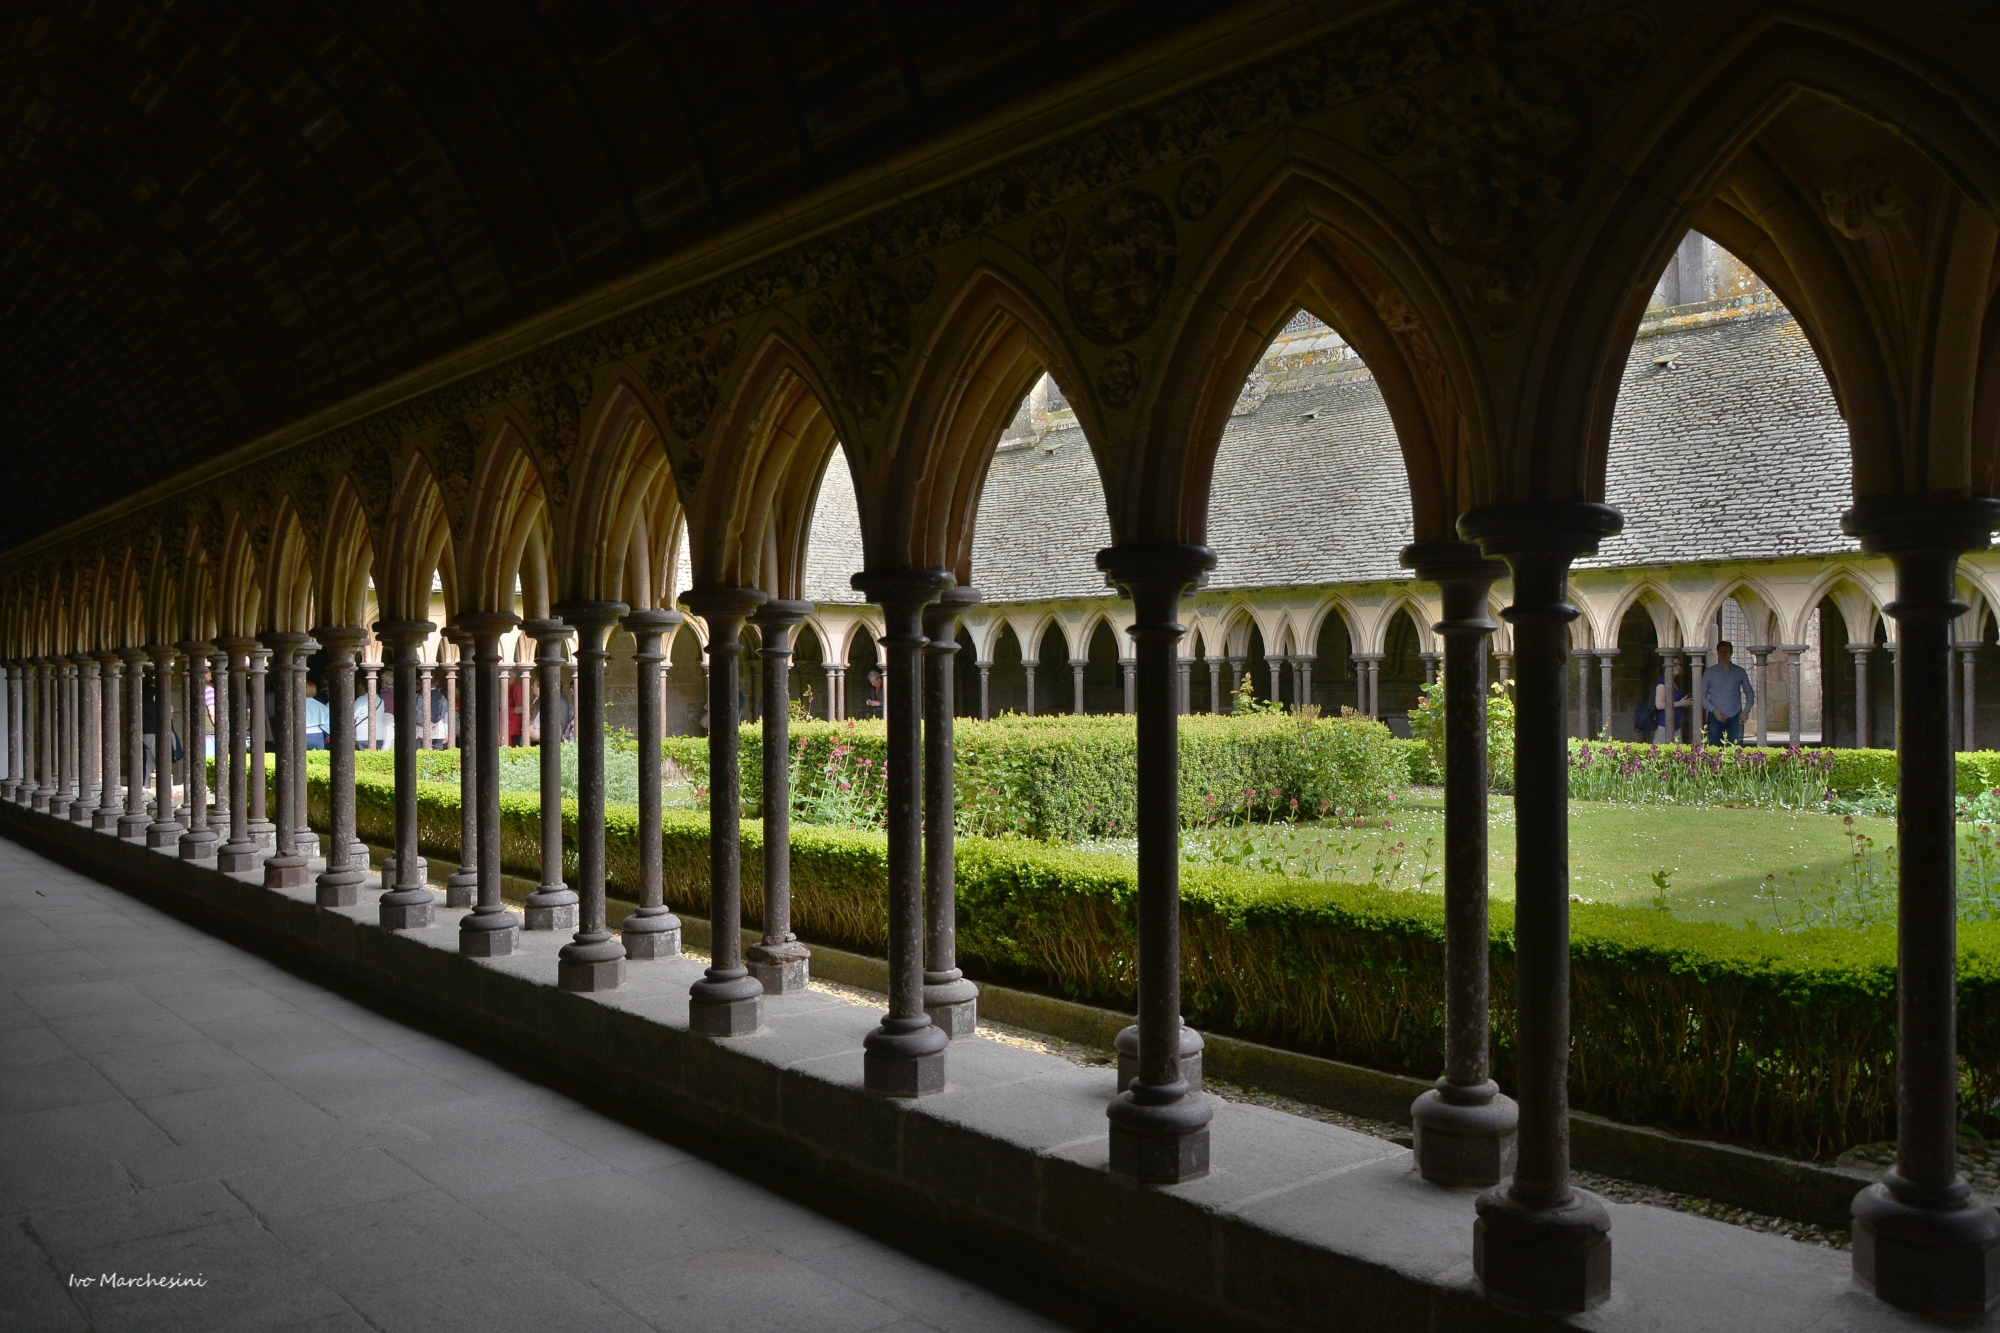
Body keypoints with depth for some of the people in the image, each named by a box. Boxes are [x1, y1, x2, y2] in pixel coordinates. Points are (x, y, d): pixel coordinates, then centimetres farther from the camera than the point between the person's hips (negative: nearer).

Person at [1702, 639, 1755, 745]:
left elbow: (1749, 692, 17)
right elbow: (1702, 695, 7)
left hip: (1735, 717, 0)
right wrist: (1713, 710, -7)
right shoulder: (1710, 672, 8)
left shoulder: (1739, 672, 10)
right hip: (1715, 717, 0)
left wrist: (1746, 710, 2)